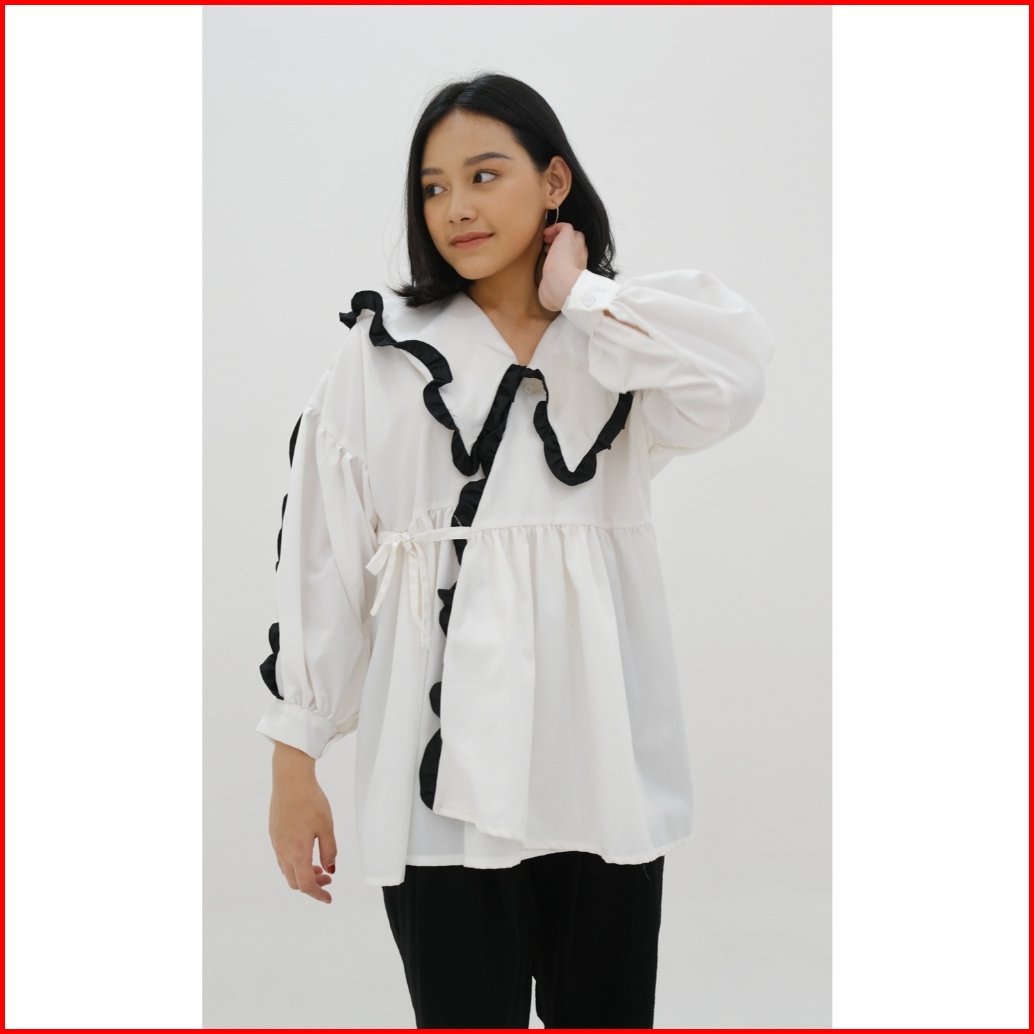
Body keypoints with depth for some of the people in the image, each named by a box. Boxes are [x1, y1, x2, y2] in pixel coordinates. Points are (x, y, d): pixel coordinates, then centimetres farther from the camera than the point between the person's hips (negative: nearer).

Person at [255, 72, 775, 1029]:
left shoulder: (627, 341, 8)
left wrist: (578, 295, -5)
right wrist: (295, 759, 1)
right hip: (444, 756, -1)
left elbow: (731, 382, -16)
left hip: (597, 751, 2)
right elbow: (322, 558, 3)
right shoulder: (381, 355, 4)